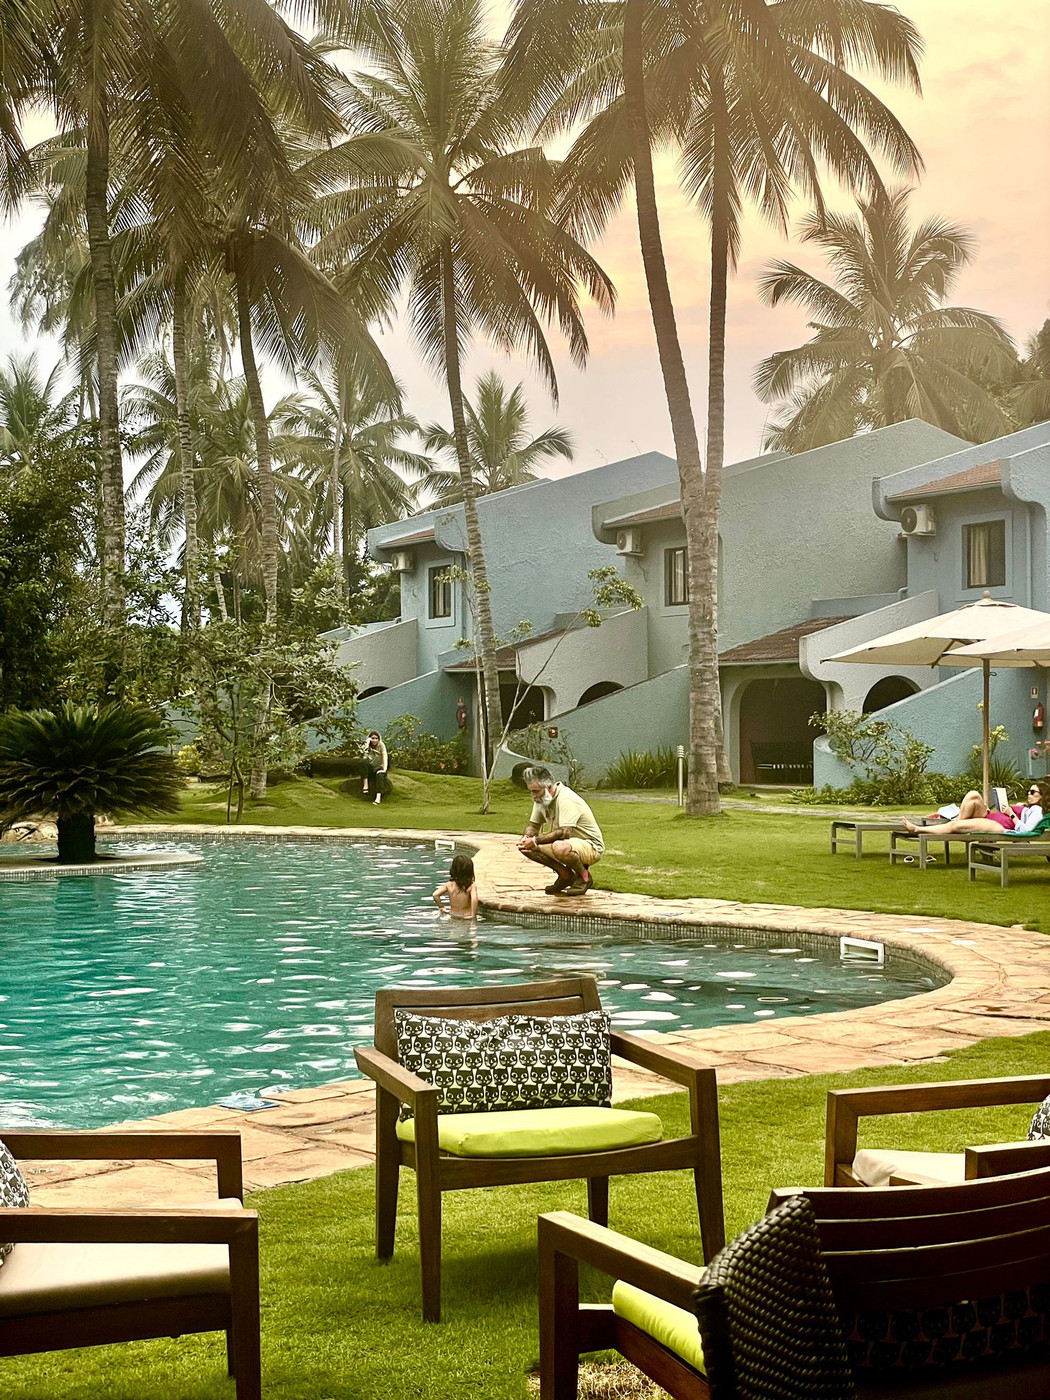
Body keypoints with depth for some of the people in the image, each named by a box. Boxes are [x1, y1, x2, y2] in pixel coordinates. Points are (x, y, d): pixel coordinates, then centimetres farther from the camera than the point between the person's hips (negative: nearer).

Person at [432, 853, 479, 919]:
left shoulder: (449, 885, 1)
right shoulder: (472, 885, -9)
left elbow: (435, 895, -4)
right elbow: (474, 899, -26)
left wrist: (441, 907, 11)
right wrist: (473, 915, -17)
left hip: (453, 916, 4)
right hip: (467, 917, -4)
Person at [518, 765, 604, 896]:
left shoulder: (565, 799, -25)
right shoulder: (541, 798, 2)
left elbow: (565, 832, -34)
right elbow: (533, 825, 12)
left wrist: (535, 840, -31)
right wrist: (526, 837, -11)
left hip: (592, 847, -9)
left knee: (560, 848, -41)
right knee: (527, 847, -5)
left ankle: (585, 876, -10)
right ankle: (565, 875, 7)